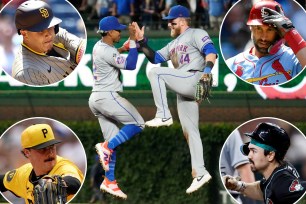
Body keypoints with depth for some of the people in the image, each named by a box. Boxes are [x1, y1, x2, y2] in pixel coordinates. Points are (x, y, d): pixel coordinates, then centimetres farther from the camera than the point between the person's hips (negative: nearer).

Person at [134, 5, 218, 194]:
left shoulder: (196, 34, 2)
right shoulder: (173, 45, 28)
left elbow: (211, 51, -13)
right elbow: (155, 58, 25)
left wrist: (207, 71, -30)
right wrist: (141, 41, 14)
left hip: (194, 80, -9)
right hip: (183, 91, 9)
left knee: (155, 73, -19)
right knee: (189, 132, 5)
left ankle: (164, 116, -20)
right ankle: (200, 173, 5)